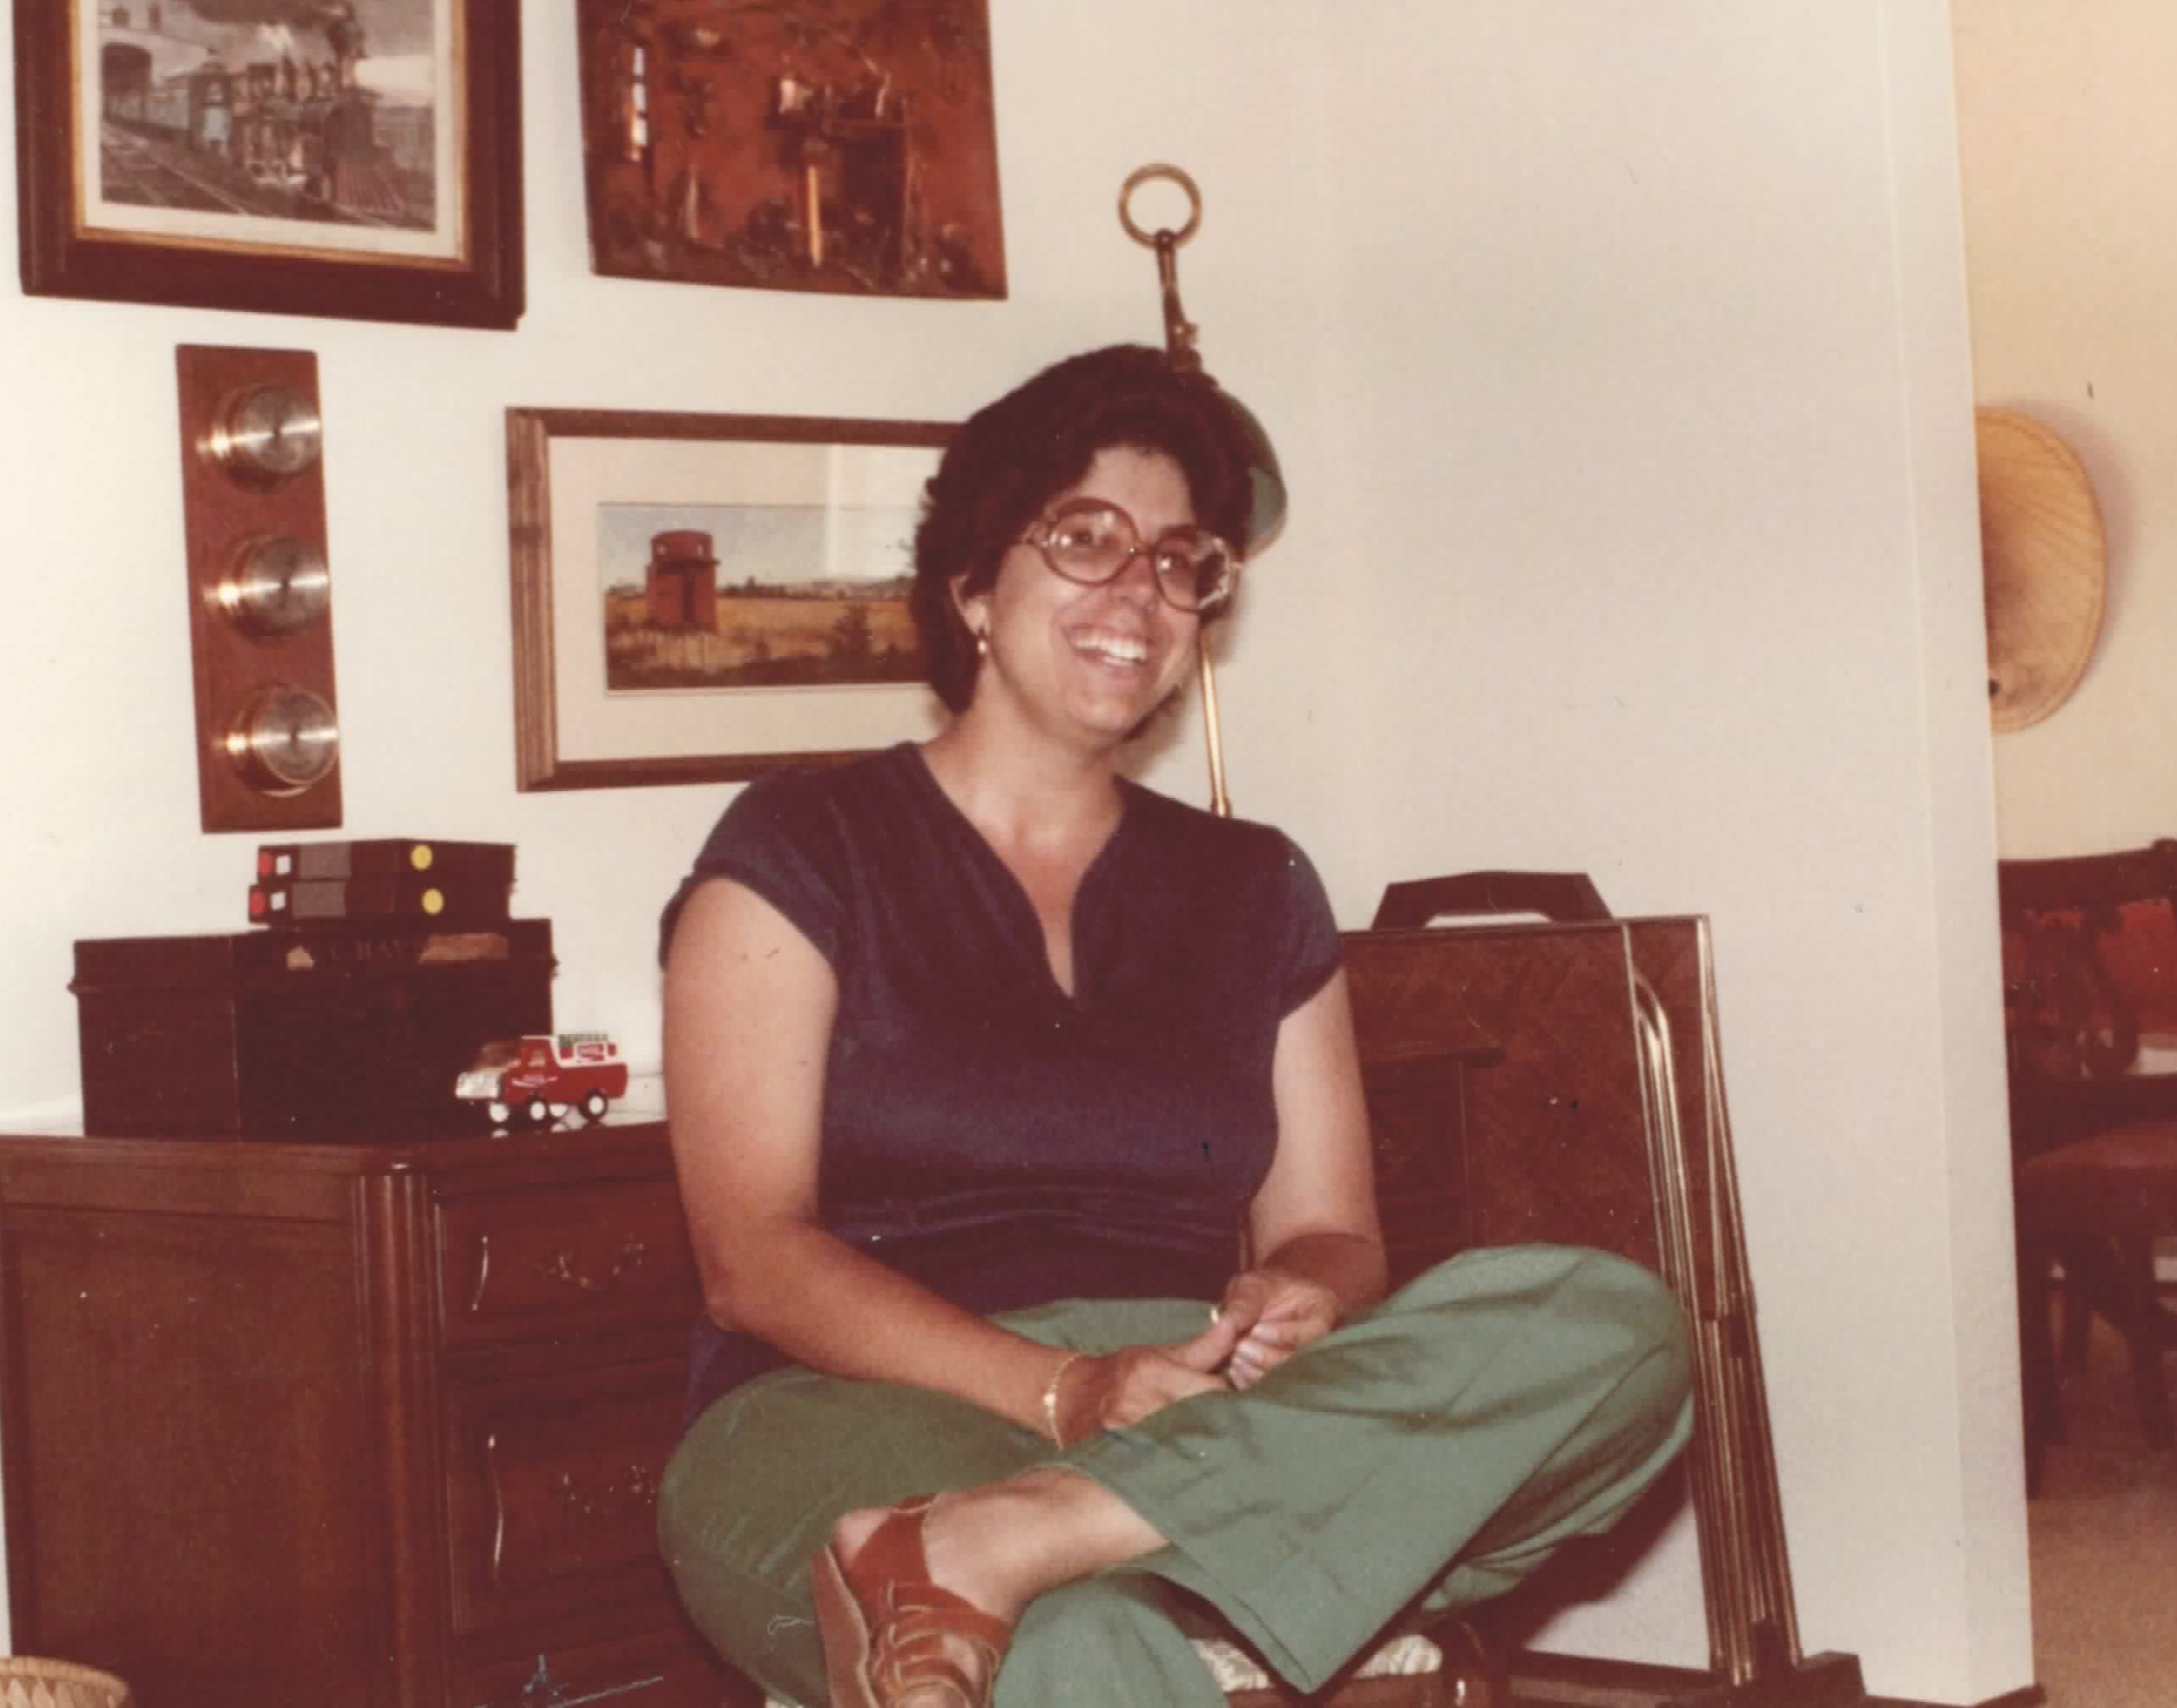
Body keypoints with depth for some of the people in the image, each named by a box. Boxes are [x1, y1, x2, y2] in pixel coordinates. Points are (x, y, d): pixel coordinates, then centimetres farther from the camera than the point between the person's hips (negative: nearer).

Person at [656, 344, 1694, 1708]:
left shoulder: (1256, 894, 21)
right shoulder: (801, 852, 7)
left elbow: (1332, 1234, 16)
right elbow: (753, 1259, -4)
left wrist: (1296, 1301, -11)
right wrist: (1065, 1390, -20)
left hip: (1212, 1427, 7)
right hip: (863, 1413, -7)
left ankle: (990, 1547, -35)